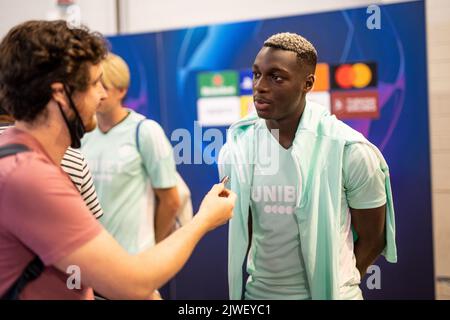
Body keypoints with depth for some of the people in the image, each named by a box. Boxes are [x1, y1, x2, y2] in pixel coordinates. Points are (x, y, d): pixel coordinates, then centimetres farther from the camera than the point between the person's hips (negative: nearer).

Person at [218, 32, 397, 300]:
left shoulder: (349, 151, -16)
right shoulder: (235, 149, -7)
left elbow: (372, 238, -4)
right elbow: (240, 231, 6)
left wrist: (336, 286, 2)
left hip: (330, 293, -2)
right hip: (257, 293, 3)